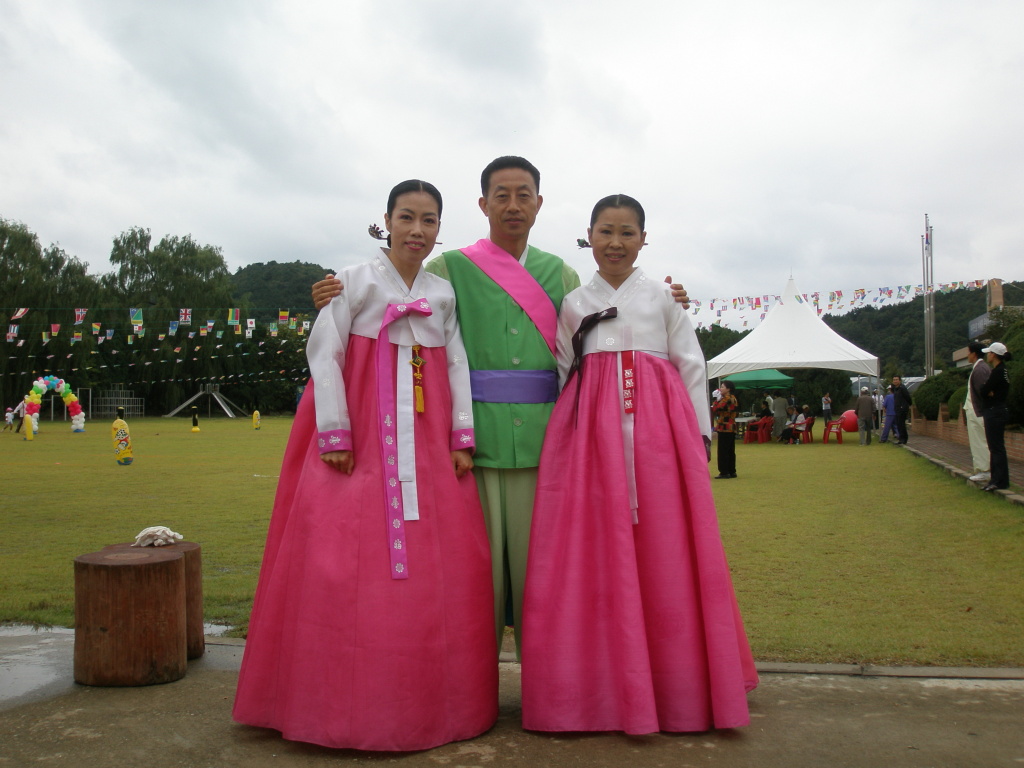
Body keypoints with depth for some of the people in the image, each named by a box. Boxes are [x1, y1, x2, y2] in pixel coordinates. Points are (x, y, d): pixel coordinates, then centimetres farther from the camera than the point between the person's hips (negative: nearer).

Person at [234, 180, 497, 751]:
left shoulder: (444, 293, 12)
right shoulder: (356, 281, -1)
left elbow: (458, 366, 10)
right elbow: (324, 353, -6)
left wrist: (463, 437, 2)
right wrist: (335, 434, -12)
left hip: (428, 443, 4)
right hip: (361, 438, -4)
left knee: (439, 564, 3)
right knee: (348, 561, -5)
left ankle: (431, 698, 18)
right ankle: (347, 700, 11)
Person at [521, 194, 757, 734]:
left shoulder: (663, 296, 11)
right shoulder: (574, 303, 15)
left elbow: (691, 366, 9)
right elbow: (560, 372, 15)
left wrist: (700, 432, 4)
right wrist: (559, 431, 7)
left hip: (658, 427, -1)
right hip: (589, 427, 1)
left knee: (664, 554, -1)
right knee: (593, 553, -1)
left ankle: (675, 686, 11)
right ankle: (600, 683, 10)